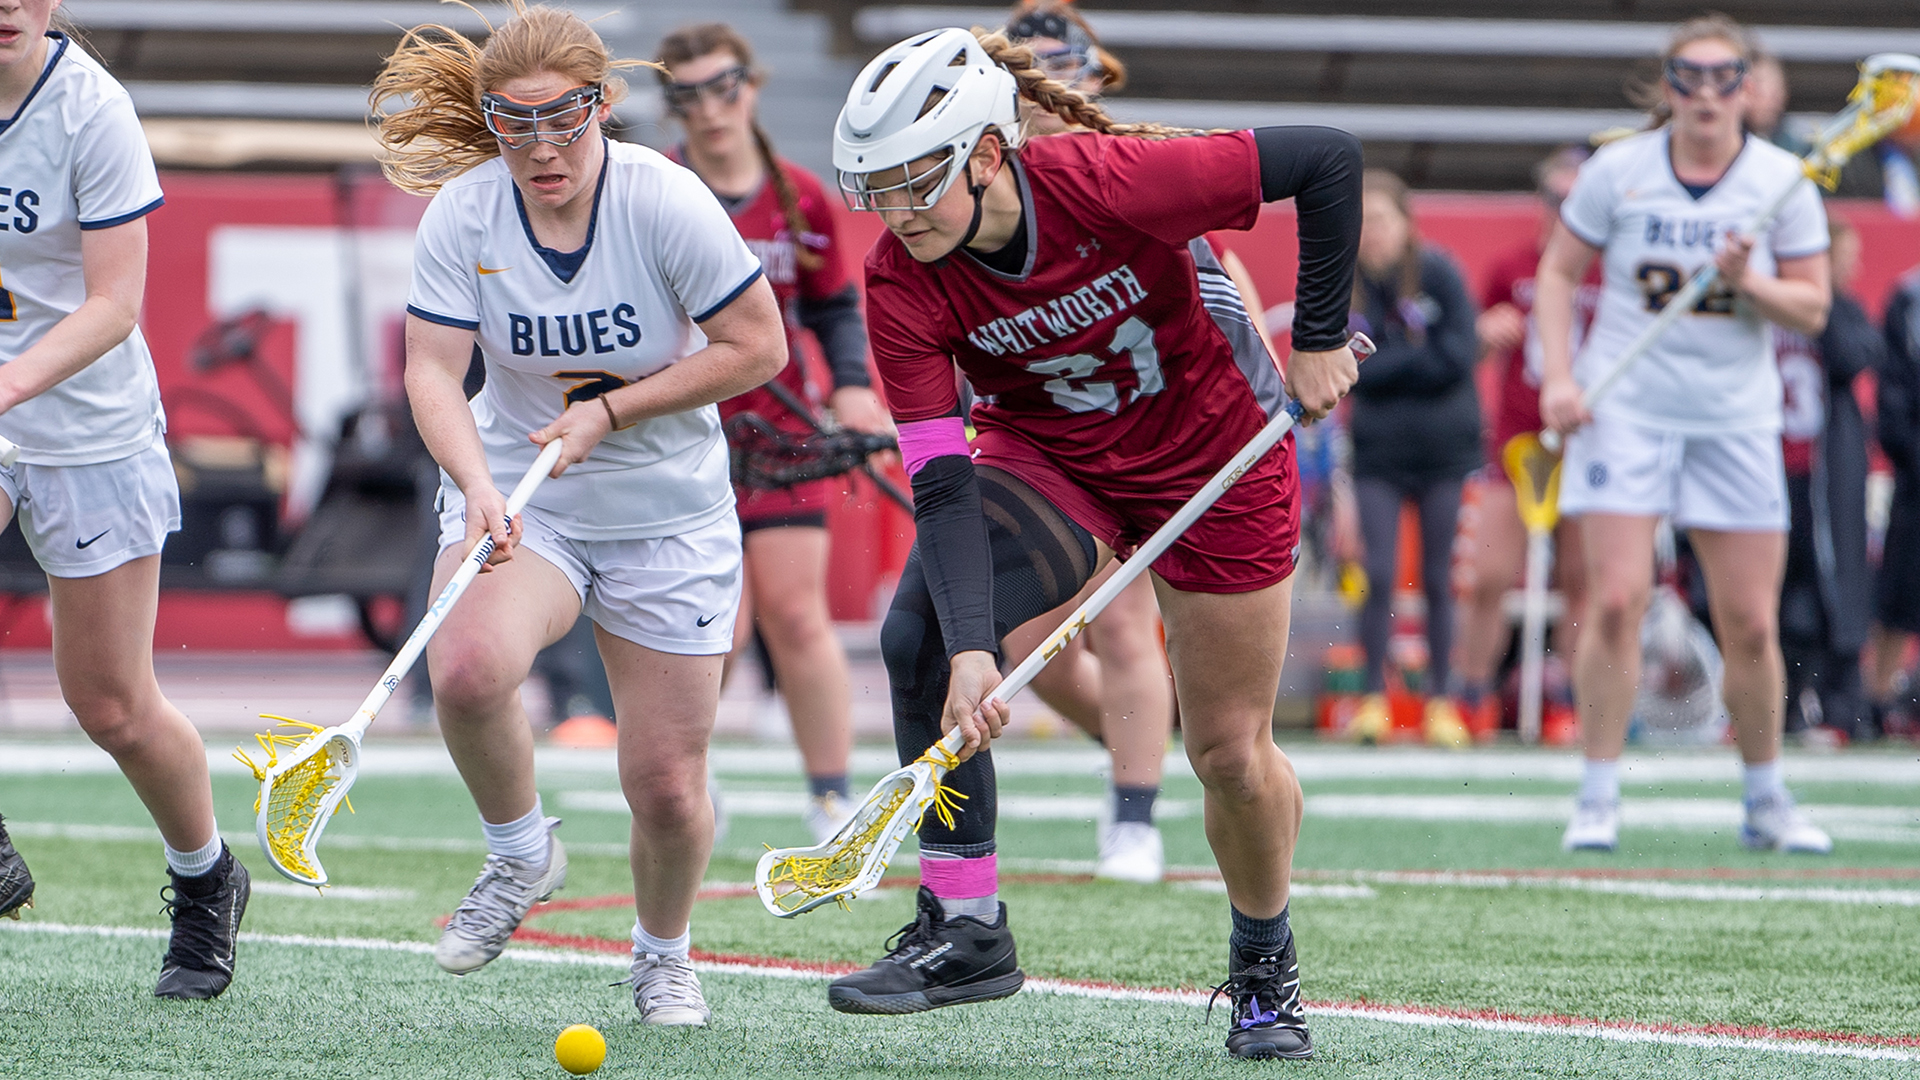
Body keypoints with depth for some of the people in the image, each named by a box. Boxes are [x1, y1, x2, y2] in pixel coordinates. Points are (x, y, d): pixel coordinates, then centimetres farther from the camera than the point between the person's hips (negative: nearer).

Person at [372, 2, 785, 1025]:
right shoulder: (461, 214, -12)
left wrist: (612, 411, -18)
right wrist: (477, 482, -34)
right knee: (466, 669, -31)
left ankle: (662, 951, 32)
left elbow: (757, 347, -11)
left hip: (668, 516, -1)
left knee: (667, 786, 0)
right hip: (514, 492, 1)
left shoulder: (667, 201, -17)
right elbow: (432, 371, -15)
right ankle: (520, 854, -2)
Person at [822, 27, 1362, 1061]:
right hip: (1043, 455, 2)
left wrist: (1319, 342, -19)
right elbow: (941, 483, -27)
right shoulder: (902, 281, -23)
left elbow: (1328, 160, -24)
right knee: (923, 635, -24)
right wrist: (972, 647, -41)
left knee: (1231, 752, 2)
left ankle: (1264, 968, 30)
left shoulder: (1107, 182, -32)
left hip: (1215, 457, -2)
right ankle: (964, 926, -16)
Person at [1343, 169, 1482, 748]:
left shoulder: (1438, 272, -6)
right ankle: (1374, 698, 1)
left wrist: (1385, 365, -12)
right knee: (1379, 575, -6)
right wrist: (1417, 358, -15)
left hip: (1444, 446, -1)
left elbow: (1458, 356, -13)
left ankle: (1440, 701, 9)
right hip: (1378, 450, 1)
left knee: (1437, 579, 2)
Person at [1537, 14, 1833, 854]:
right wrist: (1559, 375, -6)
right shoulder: (1618, 170, -2)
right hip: (1625, 408, -1)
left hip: (1736, 418, 1)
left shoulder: (1781, 180, -1)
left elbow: (1813, 310, 1)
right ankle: (1598, 799, -5)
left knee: (1751, 625, 1)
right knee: (1616, 601, -14)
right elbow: (1557, 272, 6)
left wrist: (1750, 282, -18)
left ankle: (1766, 801, 18)